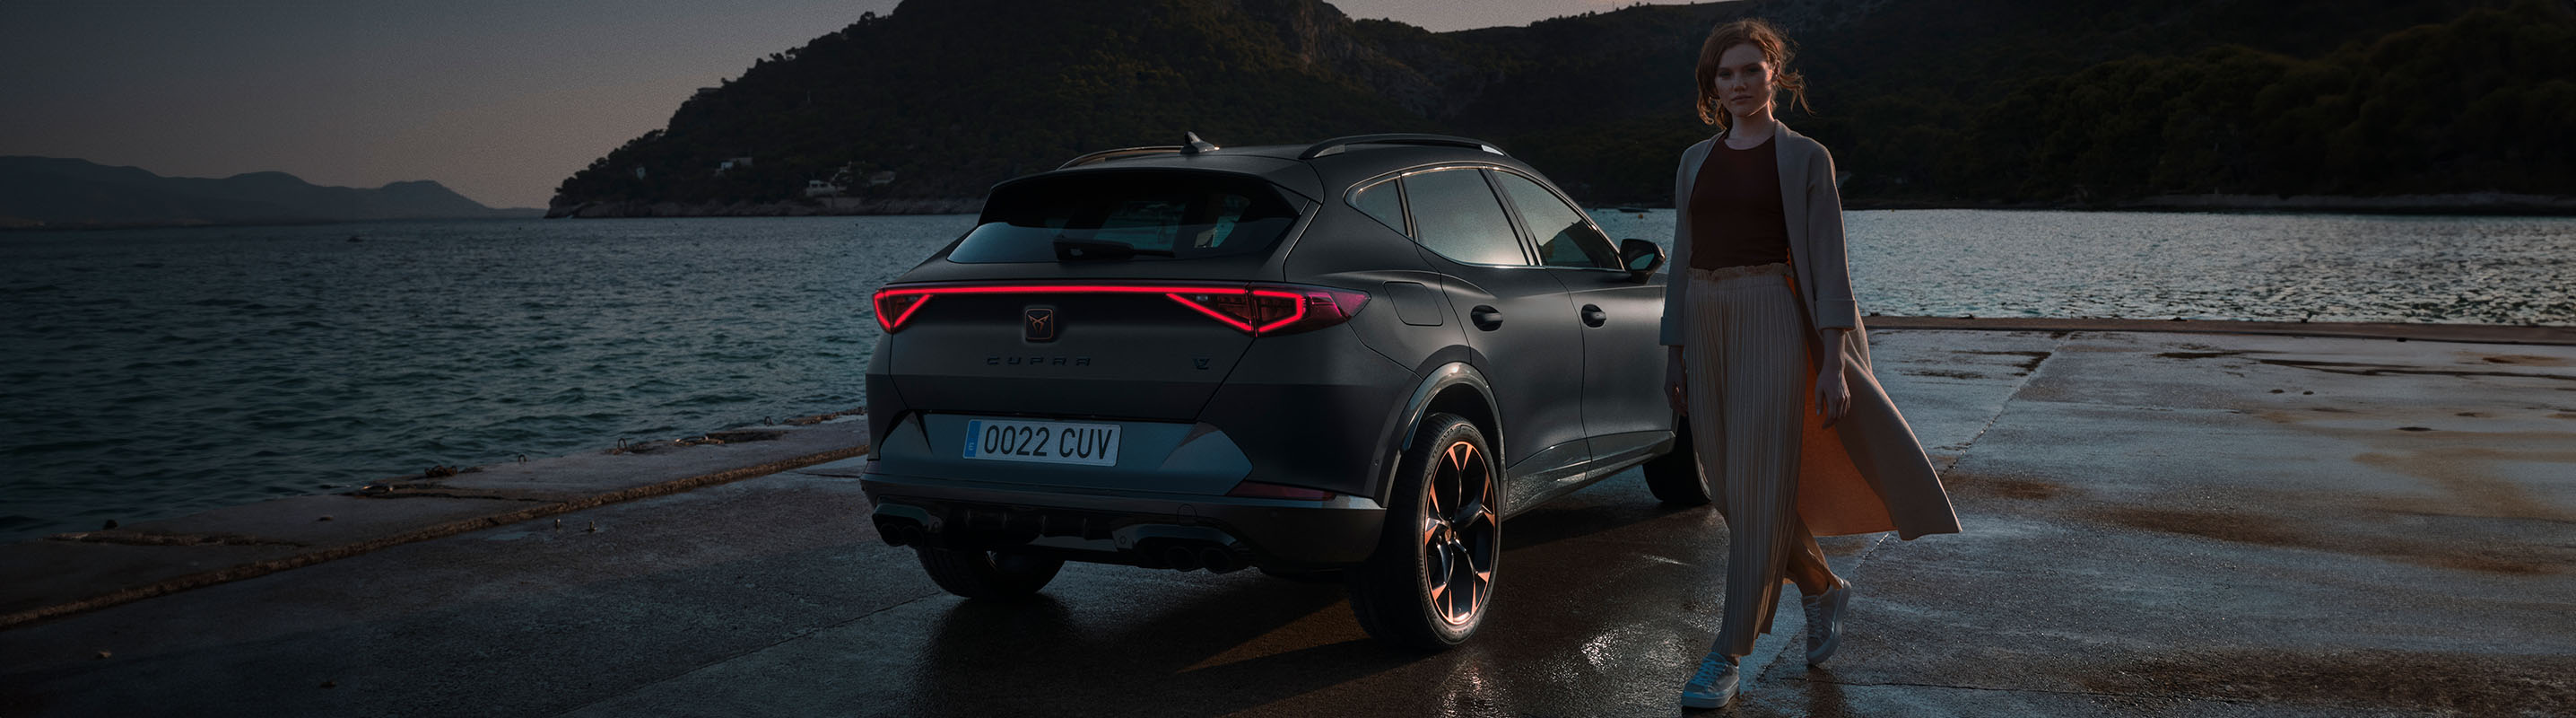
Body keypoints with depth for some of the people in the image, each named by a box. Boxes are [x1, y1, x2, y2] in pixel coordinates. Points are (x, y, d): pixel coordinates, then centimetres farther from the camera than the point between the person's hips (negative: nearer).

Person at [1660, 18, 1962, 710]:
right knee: (1737, 487, 9)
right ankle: (1824, 590, 34)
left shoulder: (1806, 158, 1)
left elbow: (1828, 263, -5)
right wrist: (1674, 358, 11)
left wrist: (1834, 361, -13)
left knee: (1761, 486, -10)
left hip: (1773, 320, -5)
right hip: (1705, 324, 5)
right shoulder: (1695, 161, 13)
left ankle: (1726, 657, -6)